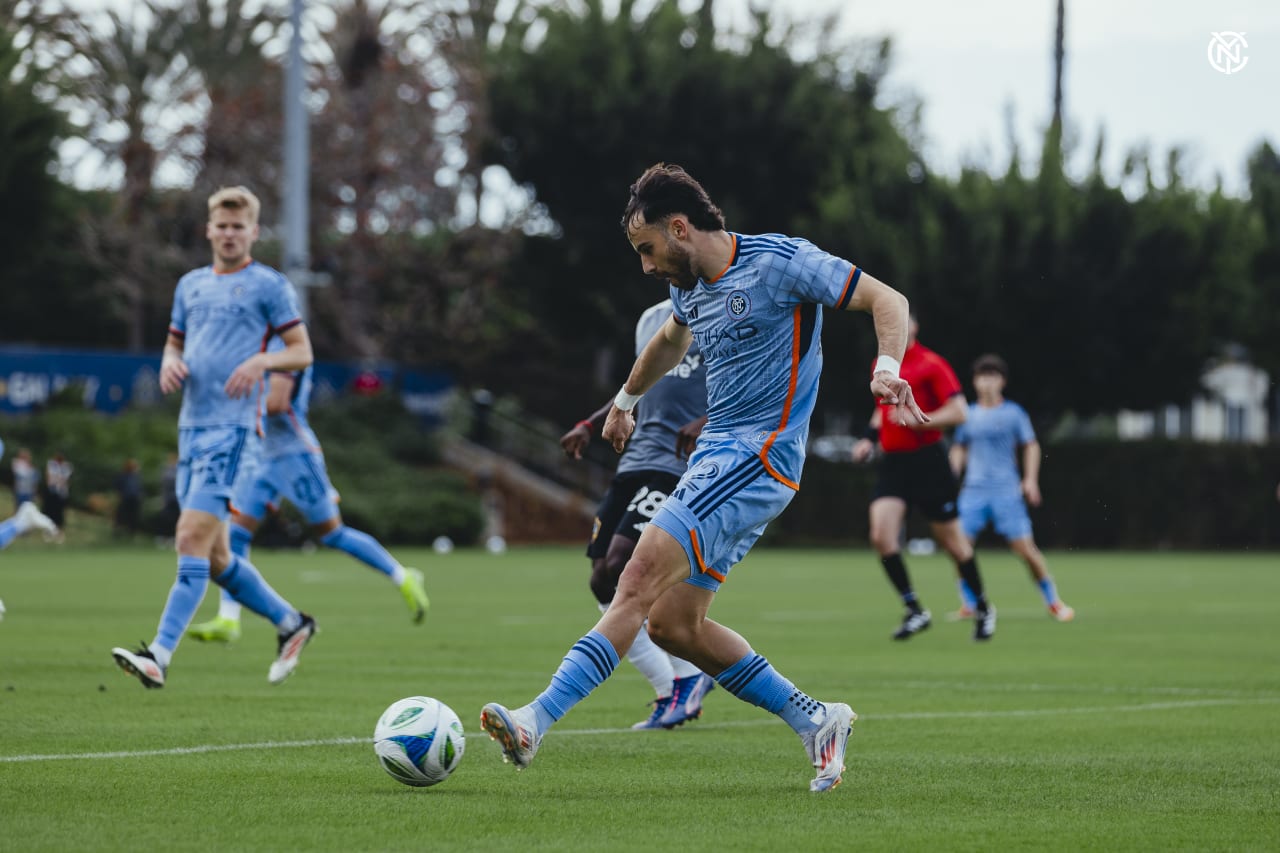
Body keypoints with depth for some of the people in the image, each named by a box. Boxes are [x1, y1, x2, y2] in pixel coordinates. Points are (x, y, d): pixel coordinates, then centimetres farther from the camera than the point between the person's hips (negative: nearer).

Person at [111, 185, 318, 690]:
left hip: (233, 426, -8)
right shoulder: (191, 285, 19)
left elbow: (302, 352, 0)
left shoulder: (269, 286, 0)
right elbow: (175, 342, 26)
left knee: (192, 540, -17)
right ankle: (291, 623, 27)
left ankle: (159, 656, -21)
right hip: (192, 425, 8)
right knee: (214, 557, 10)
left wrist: (261, 361, -19)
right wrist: (170, 363, 3)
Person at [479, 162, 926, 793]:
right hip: (714, 456, 9)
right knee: (672, 625, 3)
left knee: (642, 580, -20)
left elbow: (887, 300, -11)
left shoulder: (781, 261, -10)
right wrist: (625, 399, 48)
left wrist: (887, 369, -29)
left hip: (756, 458, -9)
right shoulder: (689, 288, 13)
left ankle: (537, 721, -28)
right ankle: (817, 723, 12)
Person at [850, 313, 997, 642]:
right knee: (881, 536, -14)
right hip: (893, 463, 6)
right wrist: (870, 437, 14)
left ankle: (983, 610, 23)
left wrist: (914, 421, -22)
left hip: (928, 463, -6)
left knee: (952, 541, 4)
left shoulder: (931, 364, -10)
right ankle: (915, 611, -4)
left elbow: (958, 412, -15)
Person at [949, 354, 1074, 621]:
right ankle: (968, 605, 4)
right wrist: (953, 476, 7)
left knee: (1025, 548, -6)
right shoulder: (968, 416, 10)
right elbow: (959, 449, 21)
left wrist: (1031, 479, -1)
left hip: (1007, 491, -3)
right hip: (973, 491, 3)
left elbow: (1031, 446, 8)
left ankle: (1053, 602, 8)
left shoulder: (1013, 413, 3)